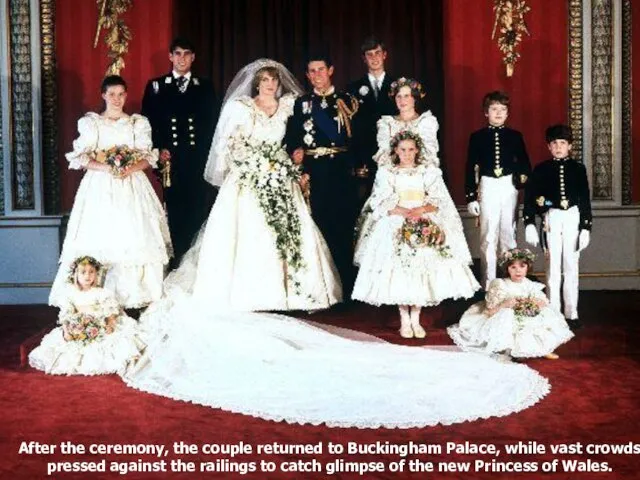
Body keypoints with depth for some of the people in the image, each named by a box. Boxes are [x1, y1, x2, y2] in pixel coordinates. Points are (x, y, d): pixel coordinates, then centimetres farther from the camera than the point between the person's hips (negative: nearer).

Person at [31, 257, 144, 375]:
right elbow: (65, 315, 3)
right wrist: (66, 331, -9)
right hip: (77, 332, 2)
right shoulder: (71, 294, 3)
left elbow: (110, 312, -3)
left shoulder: (102, 293, -3)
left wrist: (110, 325, -19)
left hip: (99, 329, -2)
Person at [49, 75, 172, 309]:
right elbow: (81, 158, 0)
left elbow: (148, 158, 5)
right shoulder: (91, 123, 7)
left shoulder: (138, 123, 11)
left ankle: (133, 295, -1)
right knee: (100, 239, -8)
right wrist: (106, 168, -15)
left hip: (132, 187, 1)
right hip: (100, 187, -1)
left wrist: (130, 169, -14)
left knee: (134, 239, -7)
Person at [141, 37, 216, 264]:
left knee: (197, 212, -2)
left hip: (199, 159, 1)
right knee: (174, 211, 0)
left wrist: (206, 153, -2)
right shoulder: (155, 86, 11)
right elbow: (148, 122, 6)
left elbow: (211, 124, 8)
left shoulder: (205, 87, 13)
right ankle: (177, 261, 5)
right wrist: (158, 149, -6)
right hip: (170, 159, 0)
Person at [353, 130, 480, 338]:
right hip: (395, 228, -1)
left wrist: (420, 210, -16)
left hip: (425, 227, 1)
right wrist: (405, 212, -17)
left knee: (423, 269, -6)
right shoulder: (386, 172, 6)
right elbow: (382, 204, -3)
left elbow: (439, 201, 1)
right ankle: (404, 320, 6)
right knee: (398, 272, -7)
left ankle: (416, 319, 5)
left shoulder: (429, 171, 8)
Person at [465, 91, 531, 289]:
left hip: (509, 187, 2)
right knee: (488, 237, -1)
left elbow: (525, 164, 12)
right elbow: (471, 169, 3)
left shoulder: (515, 136, 8)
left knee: (508, 234, 8)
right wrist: (471, 197, -1)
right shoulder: (477, 137, 4)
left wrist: (522, 177, -9)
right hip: (488, 187, -2)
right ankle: (489, 284, 4)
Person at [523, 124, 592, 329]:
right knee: (553, 268, 3)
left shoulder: (578, 169, 5)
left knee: (571, 267, 5)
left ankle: (571, 313, 13)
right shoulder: (541, 170, 3)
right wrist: (529, 224, -6)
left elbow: (585, 199, 5)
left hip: (573, 219, 1)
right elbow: (530, 197, 1)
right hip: (551, 220, -1)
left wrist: (586, 227, 1)